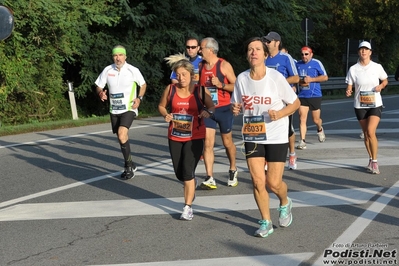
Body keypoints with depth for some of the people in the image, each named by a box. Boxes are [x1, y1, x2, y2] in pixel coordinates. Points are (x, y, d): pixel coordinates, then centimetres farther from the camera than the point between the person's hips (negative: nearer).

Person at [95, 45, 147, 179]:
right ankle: (131, 165, 29)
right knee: (121, 138, 11)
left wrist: (139, 98, -8)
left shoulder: (133, 70, -7)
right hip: (114, 109, 5)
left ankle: (128, 166, -10)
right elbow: (99, 86, 9)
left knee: (122, 134, -23)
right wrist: (101, 93, -14)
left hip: (129, 109, -4)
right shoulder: (107, 70, 0)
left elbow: (143, 84, 7)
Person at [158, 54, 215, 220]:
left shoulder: (200, 91, -8)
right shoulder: (170, 89, -4)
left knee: (187, 170, -13)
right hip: (175, 137, 3)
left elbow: (212, 107, 5)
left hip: (195, 137, -3)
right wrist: (166, 115, -11)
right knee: (179, 173, 11)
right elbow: (161, 106, 10)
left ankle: (188, 207, -2)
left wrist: (208, 112, -18)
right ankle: (192, 184, 47)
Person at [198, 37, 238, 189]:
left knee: (227, 142, 10)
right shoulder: (201, 66, 7)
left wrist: (221, 85, -22)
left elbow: (236, 86, -9)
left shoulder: (224, 65, -9)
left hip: (223, 109, -4)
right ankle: (209, 179, -8)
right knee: (208, 143, -7)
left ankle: (233, 170, 34)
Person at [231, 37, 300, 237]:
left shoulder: (276, 77, -12)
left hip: (276, 137, -3)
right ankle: (266, 223, 16)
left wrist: (279, 114, -22)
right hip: (252, 136, 3)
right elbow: (236, 106, 10)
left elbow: (295, 103, -4)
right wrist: (235, 109, -14)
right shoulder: (242, 78, -2)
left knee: (273, 183, -1)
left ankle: (285, 204, 34)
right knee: (257, 181, -2)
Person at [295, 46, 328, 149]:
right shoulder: (298, 64, 7)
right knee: (302, 119, -9)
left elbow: (325, 77, -4)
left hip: (315, 95, -2)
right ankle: (302, 141, -8)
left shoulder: (316, 63, -4)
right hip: (302, 96, 2)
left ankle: (320, 129, 43)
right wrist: (299, 81, 0)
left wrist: (311, 79, -14)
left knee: (316, 120, 9)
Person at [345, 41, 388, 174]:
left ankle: (374, 162, -5)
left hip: (375, 104, -2)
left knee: (370, 132, -16)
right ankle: (371, 159, 26)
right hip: (360, 106, 2)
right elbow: (349, 87, 0)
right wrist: (348, 92, -22)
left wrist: (381, 86, -10)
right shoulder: (353, 69, -3)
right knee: (366, 134, 9)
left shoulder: (377, 67, -4)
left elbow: (385, 80, 11)